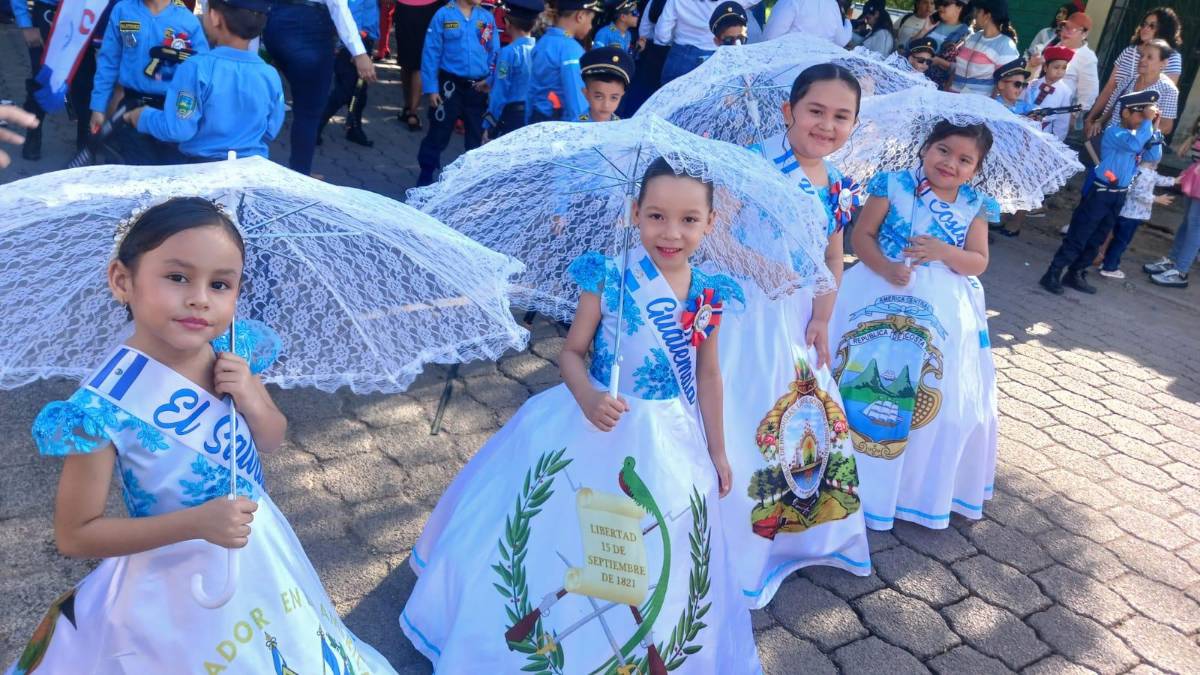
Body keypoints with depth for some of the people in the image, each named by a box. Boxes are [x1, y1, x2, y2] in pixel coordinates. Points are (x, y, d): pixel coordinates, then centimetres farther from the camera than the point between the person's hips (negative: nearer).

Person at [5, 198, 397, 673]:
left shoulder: (234, 353, -12)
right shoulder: (103, 408, -26)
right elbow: (74, 535, -17)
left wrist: (252, 400, -19)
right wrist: (197, 522, -27)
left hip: (262, 555, 5)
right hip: (173, 585, -5)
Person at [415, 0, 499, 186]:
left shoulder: (487, 17, 3)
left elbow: (495, 53, 8)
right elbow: (431, 53, -6)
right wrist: (431, 88, -10)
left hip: (479, 87, 3)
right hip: (450, 85, -3)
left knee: (477, 135, 13)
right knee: (438, 134, 2)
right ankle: (425, 177, 16)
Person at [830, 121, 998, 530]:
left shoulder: (975, 206, 3)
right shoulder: (894, 185, -5)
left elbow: (978, 263, 1)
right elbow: (861, 235, -6)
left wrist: (945, 252, -18)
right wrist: (886, 268, -23)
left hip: (944, 310, 3)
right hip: (881, 296, -2)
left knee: (943, 399, 5)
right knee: (863, 386, -2)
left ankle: (924, 485, 27)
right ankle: (857, 477, 19)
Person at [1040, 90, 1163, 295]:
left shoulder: (1138, 135, 12)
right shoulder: (1114, 132, -14)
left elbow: (1154, 157, 5)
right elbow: (1135, 146, -32)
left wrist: (1154, 128, 0)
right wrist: (1148, 121, -23)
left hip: (1119, 195, 8)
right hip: (1099, 192, -8)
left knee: (1096, 240, 12)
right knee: (1078, 237, -8)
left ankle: (1075, 275, 21)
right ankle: (1052, 275, -4)